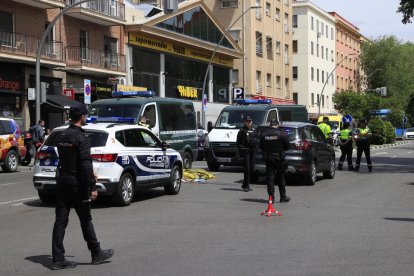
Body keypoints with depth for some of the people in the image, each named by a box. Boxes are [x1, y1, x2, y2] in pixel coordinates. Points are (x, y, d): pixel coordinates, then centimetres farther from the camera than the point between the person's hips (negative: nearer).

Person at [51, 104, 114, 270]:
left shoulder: (61, 136, 9)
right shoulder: (80, 138, -16)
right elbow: (86, 164, -22)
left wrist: (89, 174, 25)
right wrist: (92, 187, -20)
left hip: (61, 180, 7)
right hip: (76, 182, -7)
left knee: (60, 220, 5)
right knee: (85, 219, 5)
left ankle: (58, 259, 4)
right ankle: (96, 254, 18)